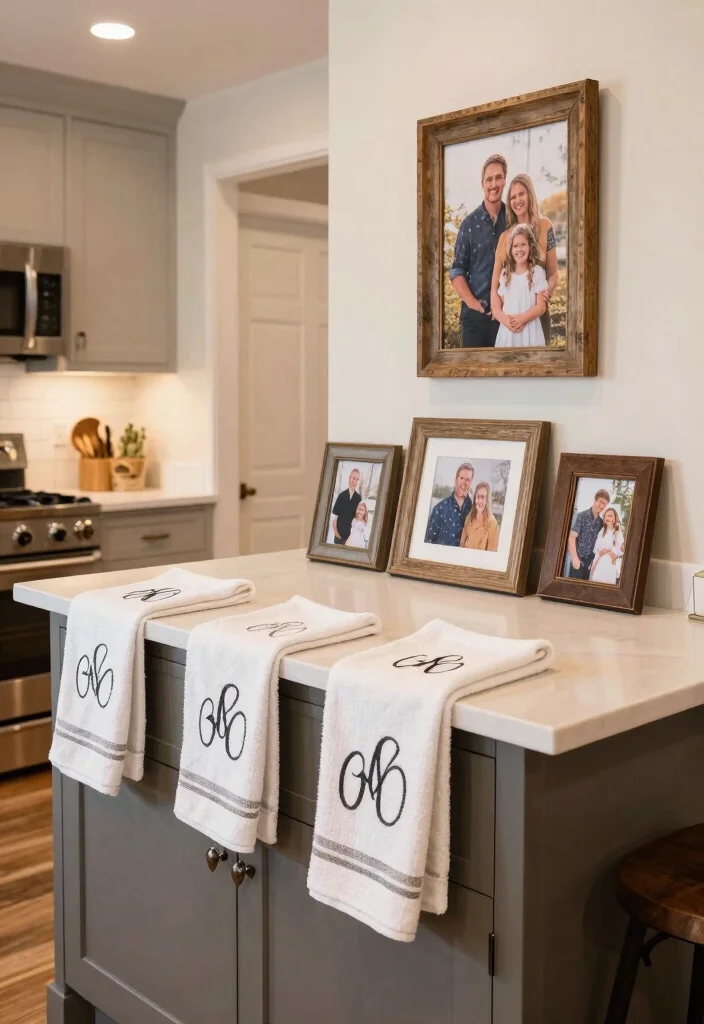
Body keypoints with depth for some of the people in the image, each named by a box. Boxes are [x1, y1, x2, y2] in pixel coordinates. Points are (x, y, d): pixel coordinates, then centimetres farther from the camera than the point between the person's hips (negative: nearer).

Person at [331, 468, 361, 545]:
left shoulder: (359, 498, -4)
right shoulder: (341, 495, -3)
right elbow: (335, 515, -1)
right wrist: (335, 531, -7)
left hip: (351, 534, -1)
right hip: (339, 533, 1)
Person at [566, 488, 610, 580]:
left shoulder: (601, 522, 8)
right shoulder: (581, 516, -7)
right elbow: (571, 538, -11)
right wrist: (575, 558, -17)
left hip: (590, 562, 4)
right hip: (578, 560, -4)